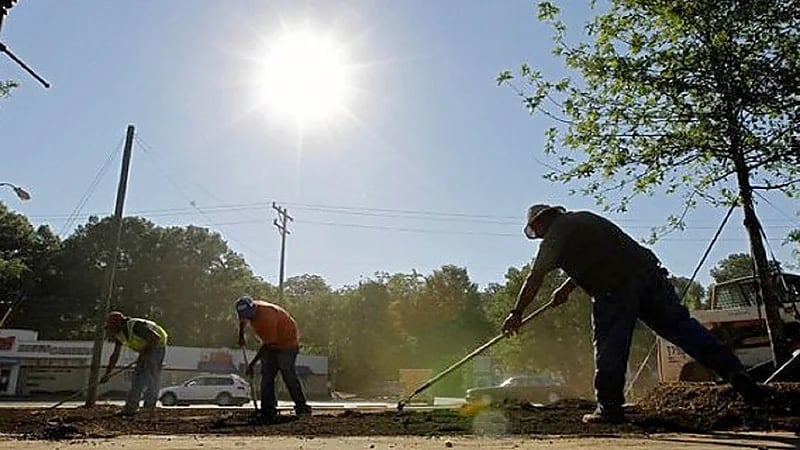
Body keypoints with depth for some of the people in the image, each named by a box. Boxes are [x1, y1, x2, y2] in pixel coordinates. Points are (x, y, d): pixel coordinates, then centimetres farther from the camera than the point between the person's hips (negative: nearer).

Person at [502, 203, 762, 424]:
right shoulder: (583, 218, 26)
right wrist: (567, 287, 38)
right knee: (681, 326, 4)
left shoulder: (556, 236, 2)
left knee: (609, 348, 1)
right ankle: (734, 372, -2)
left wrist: (517, 313, 8)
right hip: (647, 271, 7)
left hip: (613, 290, -7)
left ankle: (609, 408, 6)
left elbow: (534, 280, 1)